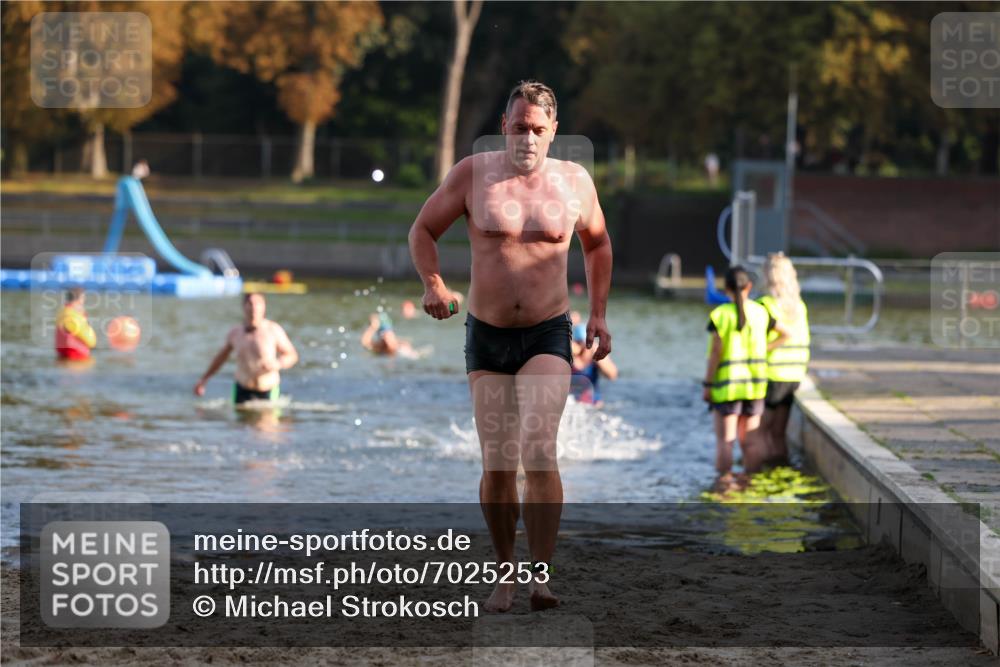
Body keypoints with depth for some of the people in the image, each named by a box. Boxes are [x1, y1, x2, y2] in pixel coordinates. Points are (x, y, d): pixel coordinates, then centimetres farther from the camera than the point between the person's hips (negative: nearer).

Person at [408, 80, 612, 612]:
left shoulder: (574, 181, 1)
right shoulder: (473, 174, -2)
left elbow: (597, 243, 18)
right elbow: (423, 229, 7)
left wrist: (598, 313, 13)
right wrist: (433, 283, -12)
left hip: (548, 334, -1)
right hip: (486, 334, 1)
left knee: (539, 451, -20)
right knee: (497, 464, 4)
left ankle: (540, 575, -21)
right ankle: (505, 574, 21)